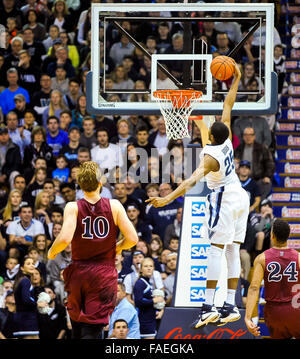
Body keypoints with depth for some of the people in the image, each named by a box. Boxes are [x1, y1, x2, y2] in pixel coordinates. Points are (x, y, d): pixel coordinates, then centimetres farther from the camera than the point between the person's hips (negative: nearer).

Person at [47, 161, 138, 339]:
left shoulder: (73, 208, -8)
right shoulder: (114, 206, -5)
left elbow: (65, 239, -21)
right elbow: (132, 239, -6)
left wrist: (52, 252, 0)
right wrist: (118, 247, 15)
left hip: (78, 272, 1)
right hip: (104, 273, -1)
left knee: (77, 327, 18)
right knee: (92, 328, -5)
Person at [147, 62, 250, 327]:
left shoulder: (211, 155, -21)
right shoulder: (227, 140, -2)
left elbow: (193, 180, -35)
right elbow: (228, 106, 8)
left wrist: (168, 199, -42)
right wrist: (236, 80, 17)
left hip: (223, 200, -8)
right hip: (241, 197, 8)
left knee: (215, 250, -10)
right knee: (233, 251, 5)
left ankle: (208, 306, -16)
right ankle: (231, 306, 3)